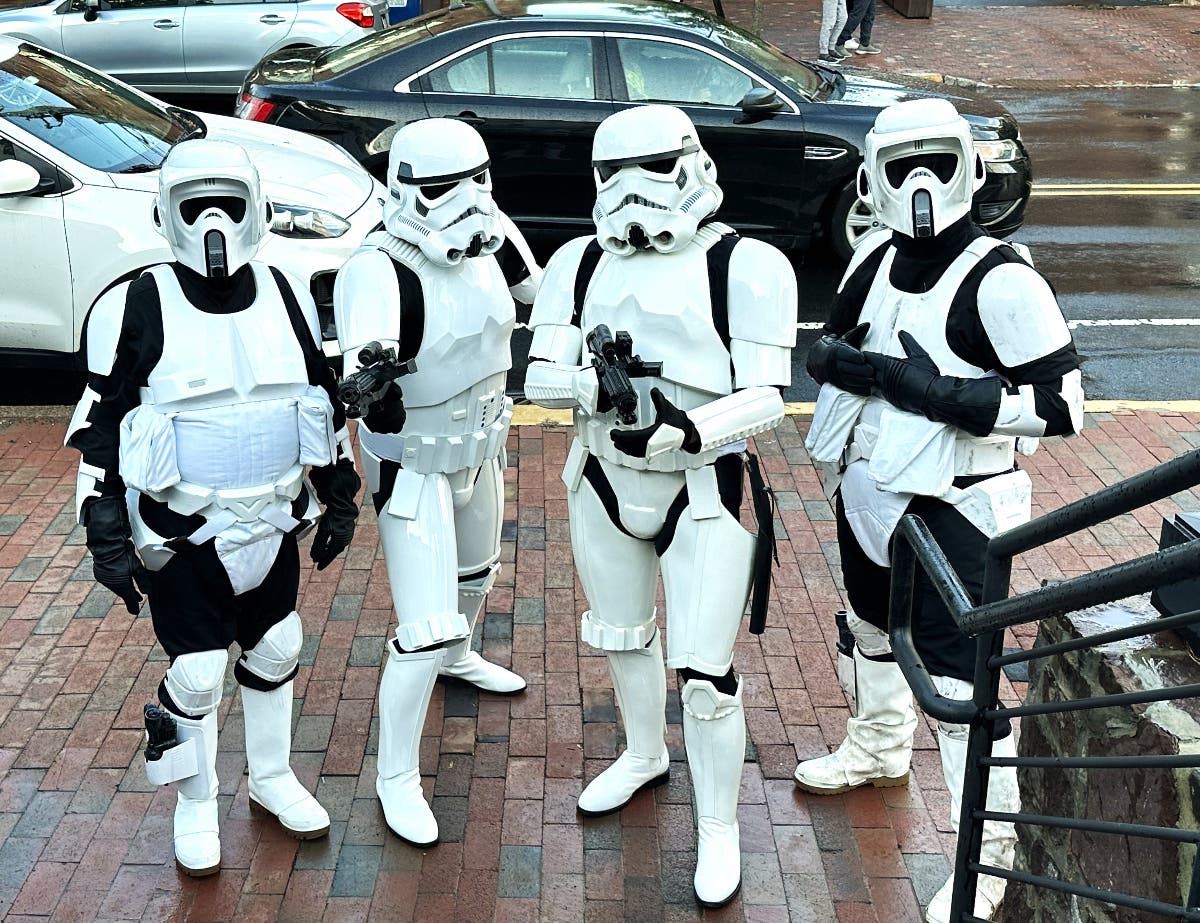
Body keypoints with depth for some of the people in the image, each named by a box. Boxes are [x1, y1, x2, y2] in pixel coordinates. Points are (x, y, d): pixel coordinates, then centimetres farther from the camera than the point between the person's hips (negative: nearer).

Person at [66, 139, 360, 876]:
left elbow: (326, 403, 10)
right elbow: (100, 430, -9)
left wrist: (341, 498, 12)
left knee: (276, 648, 16)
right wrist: (107, 539, -10)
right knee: (197, 671, 2)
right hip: (181, 535, -4)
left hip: (272, 523, 5)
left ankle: (272, 779, 39)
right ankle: (196, 807, 26)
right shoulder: (136, 309, -14)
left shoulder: (290, 297, -1)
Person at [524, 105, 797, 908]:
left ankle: (719, 828, 20)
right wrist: (596, 383, -27)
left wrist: (687, 432, -34)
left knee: (704, 674, -1)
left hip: (704, 490, -5)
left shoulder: (745, 266, -14)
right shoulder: (580, 262, -1)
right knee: (622, 634, 24)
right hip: (604, 481, 5)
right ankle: (645, 757, 50)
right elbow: (541, 379, -5)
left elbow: (764, 398, -17)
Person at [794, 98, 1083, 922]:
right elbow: (827, 350, 11)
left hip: (952, 508, -8)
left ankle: (990, 853, 10)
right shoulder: (875, 257, 2)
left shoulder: (1001, 279, -20)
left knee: (960, 676, -6)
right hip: (867, 490, 8)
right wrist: (865, 367, -13)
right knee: (874, 628, 27)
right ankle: (880, 749, 54)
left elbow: (1060, 405, -21)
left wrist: (945, 394, -29)